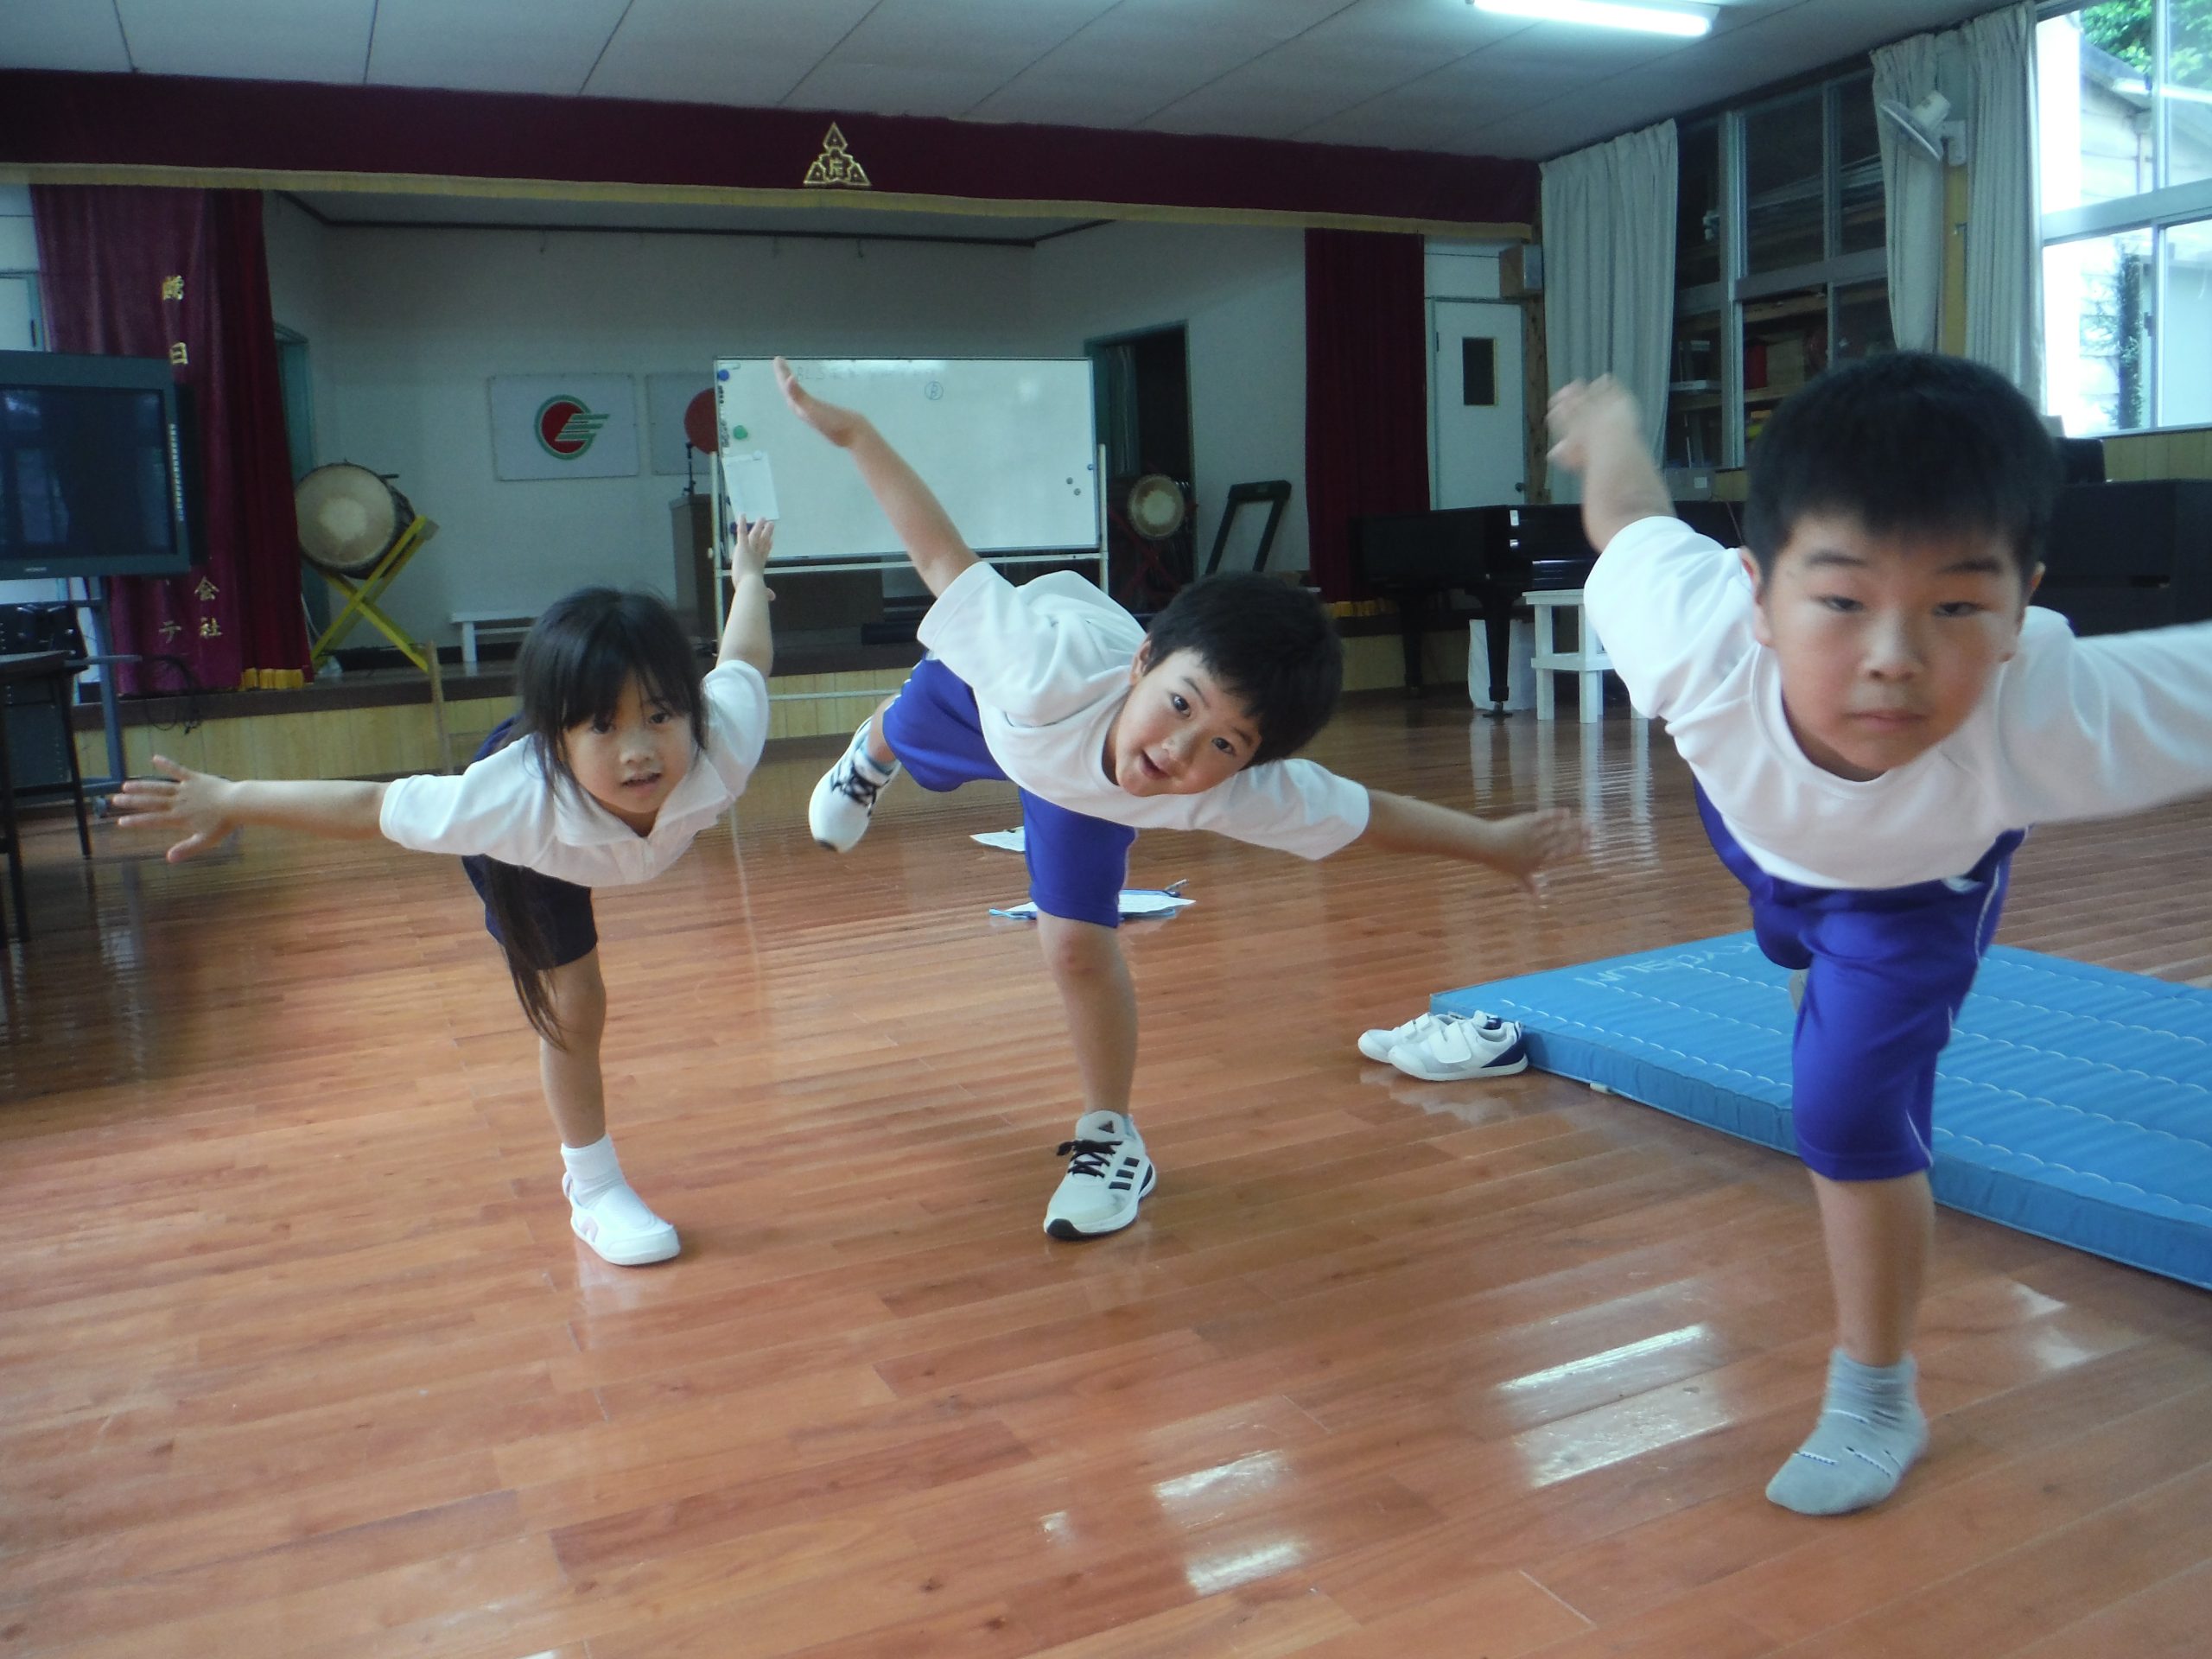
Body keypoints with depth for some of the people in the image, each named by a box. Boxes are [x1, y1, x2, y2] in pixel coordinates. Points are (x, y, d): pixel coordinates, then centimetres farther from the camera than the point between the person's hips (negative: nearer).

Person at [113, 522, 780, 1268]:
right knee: (570, 1007, 4)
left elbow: (745, 658, -23)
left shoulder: (723, 744, -44)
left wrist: (748, 574, -2)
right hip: (530, 852, -2)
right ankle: (593, 1188, 27)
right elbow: (369, 806, -35)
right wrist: (228, 800, -22)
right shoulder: (514, 804, -50)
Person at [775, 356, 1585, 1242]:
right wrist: (853, 431, -35)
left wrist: (1493, 841, -16)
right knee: (905, 731, 35)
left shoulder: (1244, 794, -43)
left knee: (1078, 947, -10)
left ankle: (1110, 1141, 15)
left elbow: (1372, 813, -27)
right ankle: (869, 759, 77)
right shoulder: (1050, 667, -52)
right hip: (988, 685, 1)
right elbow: (946, 560, -39)